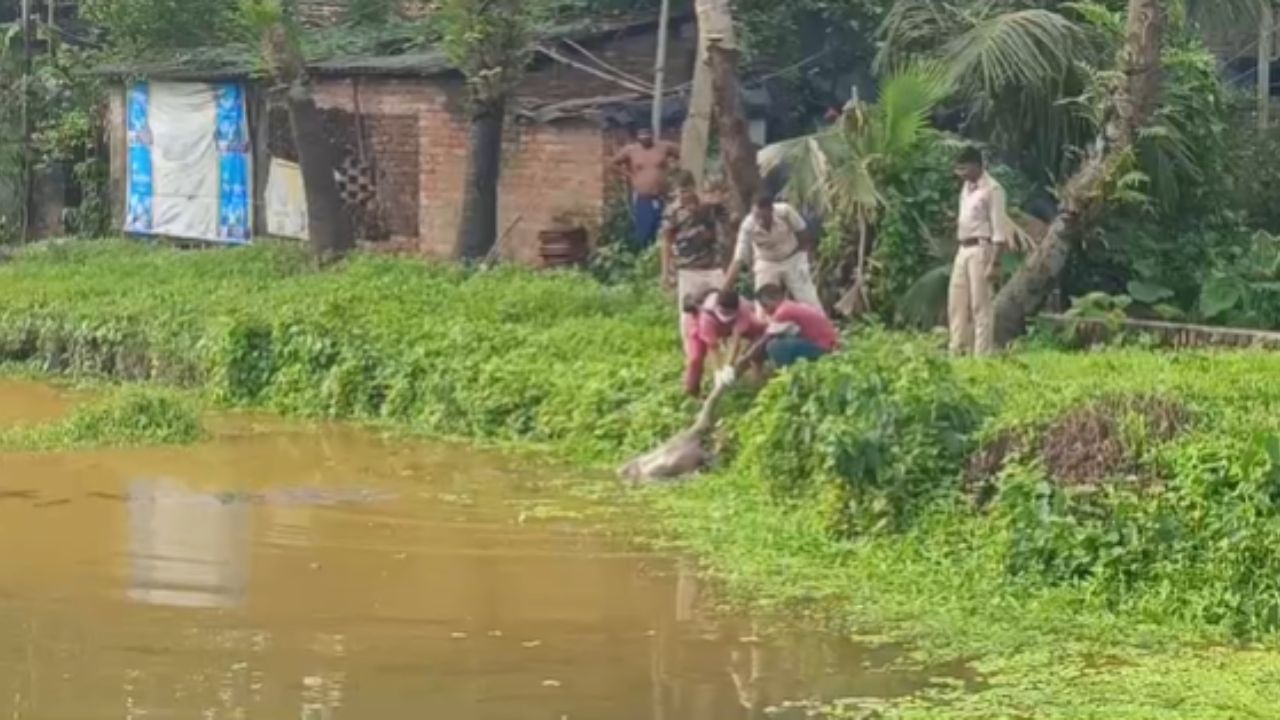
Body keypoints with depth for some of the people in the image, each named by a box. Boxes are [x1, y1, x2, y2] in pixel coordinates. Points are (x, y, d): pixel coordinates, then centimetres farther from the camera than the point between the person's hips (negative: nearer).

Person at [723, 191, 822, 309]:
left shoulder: (785, 211, -31)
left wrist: (803, 256, -2)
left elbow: (802, 231, -11)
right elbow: (738, 260, -33)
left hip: (793, 259, 1)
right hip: (767, 263, 0)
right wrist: (725, 290, -39)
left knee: (810, 304, 1)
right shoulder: (748, 226, -32)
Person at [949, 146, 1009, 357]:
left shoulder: (992, 189, -11)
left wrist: (994, 263, -19)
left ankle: (982, 354, -5)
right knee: (957, 304, 9)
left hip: (981, 249, -9)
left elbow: (999, 229, -14)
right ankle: (958, 351, 14)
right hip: (963, 250, 9)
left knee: (980, 305, -7)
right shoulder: (966, 188, 15)